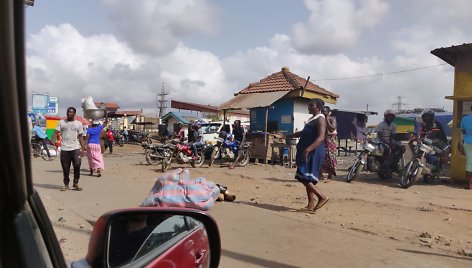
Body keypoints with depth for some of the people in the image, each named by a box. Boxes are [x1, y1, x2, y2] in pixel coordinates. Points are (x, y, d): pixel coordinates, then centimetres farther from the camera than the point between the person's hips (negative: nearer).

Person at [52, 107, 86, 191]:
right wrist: (52, 140, -17)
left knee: (77, 165, -11)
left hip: (75, 148, -1)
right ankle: (66, 184, 18)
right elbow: (56, 132, 3)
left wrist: (83, 148, 3)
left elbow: (80, 136, 11)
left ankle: (75, 184, 1)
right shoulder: (61, 122, 11)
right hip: (64, 149, 1)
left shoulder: (78, 123, 11)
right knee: (65, 168, 5)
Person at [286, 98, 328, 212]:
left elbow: (321, 138, -24)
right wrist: (289, 136, 33)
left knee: (304, 178, -14)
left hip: (314, 153, -10)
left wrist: (308, 149, -33)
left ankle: (322, 197, -2)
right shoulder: (312, 119, 18)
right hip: (307, 153, 10)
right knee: (307, 179, 10)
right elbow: (304, 133, 32)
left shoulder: (320, 119, -11)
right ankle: (311, 205, 16)